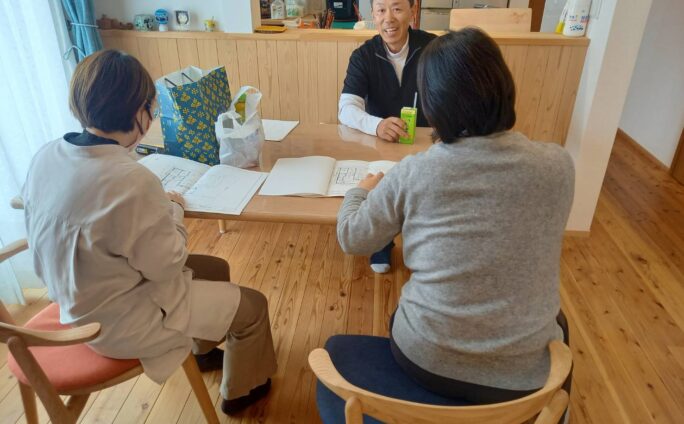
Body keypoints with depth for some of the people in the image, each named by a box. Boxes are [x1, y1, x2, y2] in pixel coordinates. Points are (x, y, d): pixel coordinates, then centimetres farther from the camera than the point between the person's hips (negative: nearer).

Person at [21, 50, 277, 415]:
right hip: (117, 322, -8)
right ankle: (240, 391, 32)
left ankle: (205, 350, 48)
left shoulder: (47, 156, -9)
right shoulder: (132, 181, -35)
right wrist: (174, 210, -7)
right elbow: (167, 265, -22)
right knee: (252, 306, 6)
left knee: (215, 269, 22)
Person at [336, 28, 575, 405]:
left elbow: (351, 239, 0)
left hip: (424, 360, -1)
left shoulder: (412, 174, -16)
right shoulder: (558, 166, -11)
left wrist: (361, 191, 20)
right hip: (524, 373, 2)